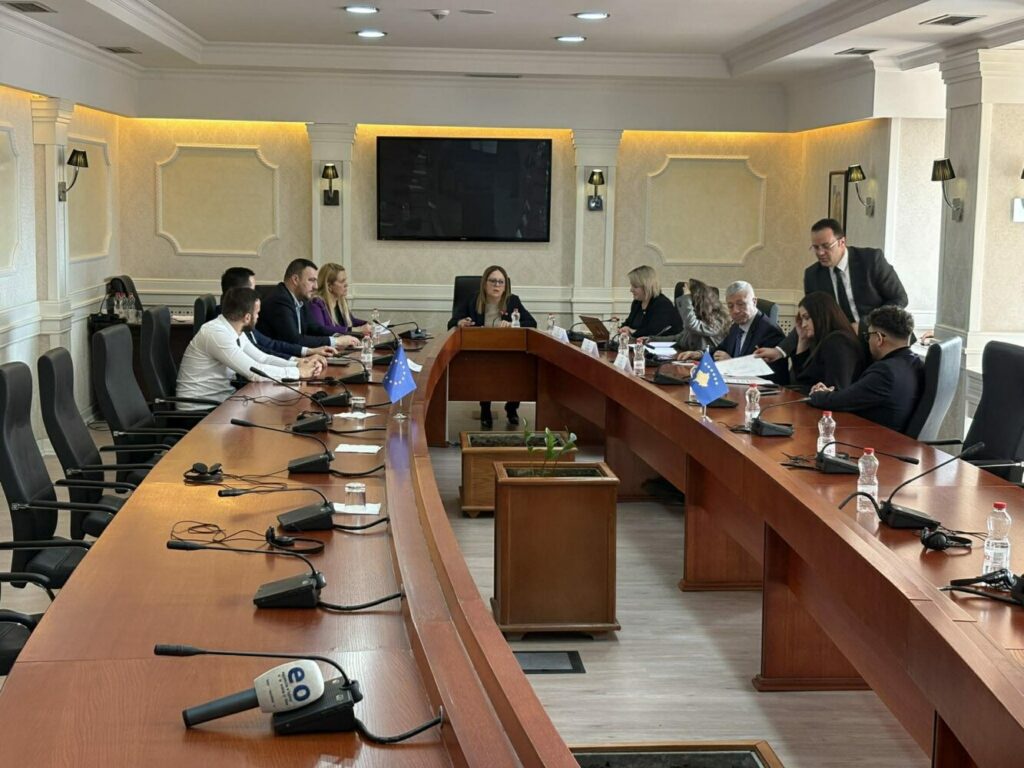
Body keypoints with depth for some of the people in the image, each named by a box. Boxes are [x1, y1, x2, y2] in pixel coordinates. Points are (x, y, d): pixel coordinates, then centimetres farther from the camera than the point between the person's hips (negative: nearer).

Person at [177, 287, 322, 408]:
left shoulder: (236, 331, 5)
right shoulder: (216, 333, -23)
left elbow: (262, 358, 12)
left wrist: (298, 365, -4)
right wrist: (298, 372, -17)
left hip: (221, 400, 8)